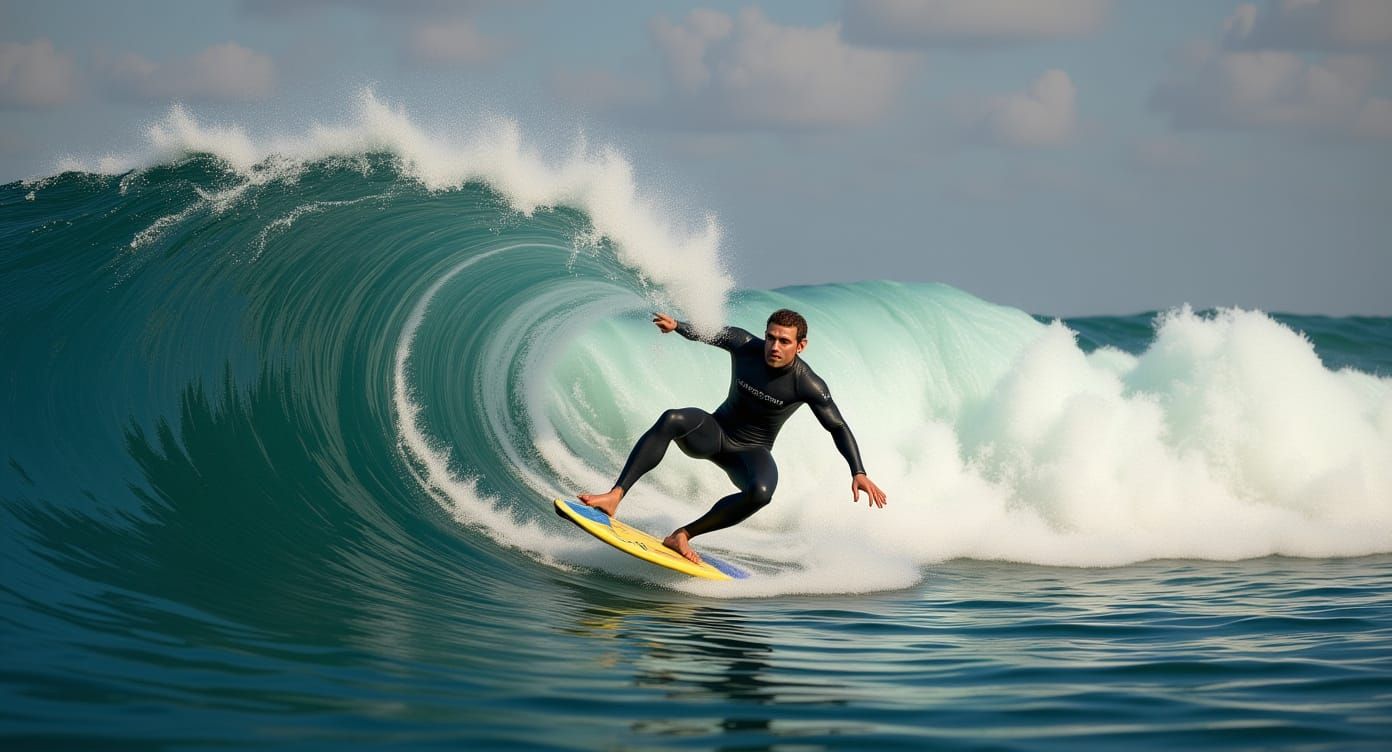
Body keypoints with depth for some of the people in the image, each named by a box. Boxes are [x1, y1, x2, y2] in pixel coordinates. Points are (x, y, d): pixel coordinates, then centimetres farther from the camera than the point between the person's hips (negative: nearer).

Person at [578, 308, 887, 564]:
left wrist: (858, 473, -24)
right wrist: (677, 325, -18)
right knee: (672, 420, -33)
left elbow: (838, 427, -13)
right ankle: (614, 496, -40)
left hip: (751, 451, -1)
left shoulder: (807, 385, -18)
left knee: (760, 492, -37)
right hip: (715, 433, 1)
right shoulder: (744, 345, -12)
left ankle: (683, 535, -24)